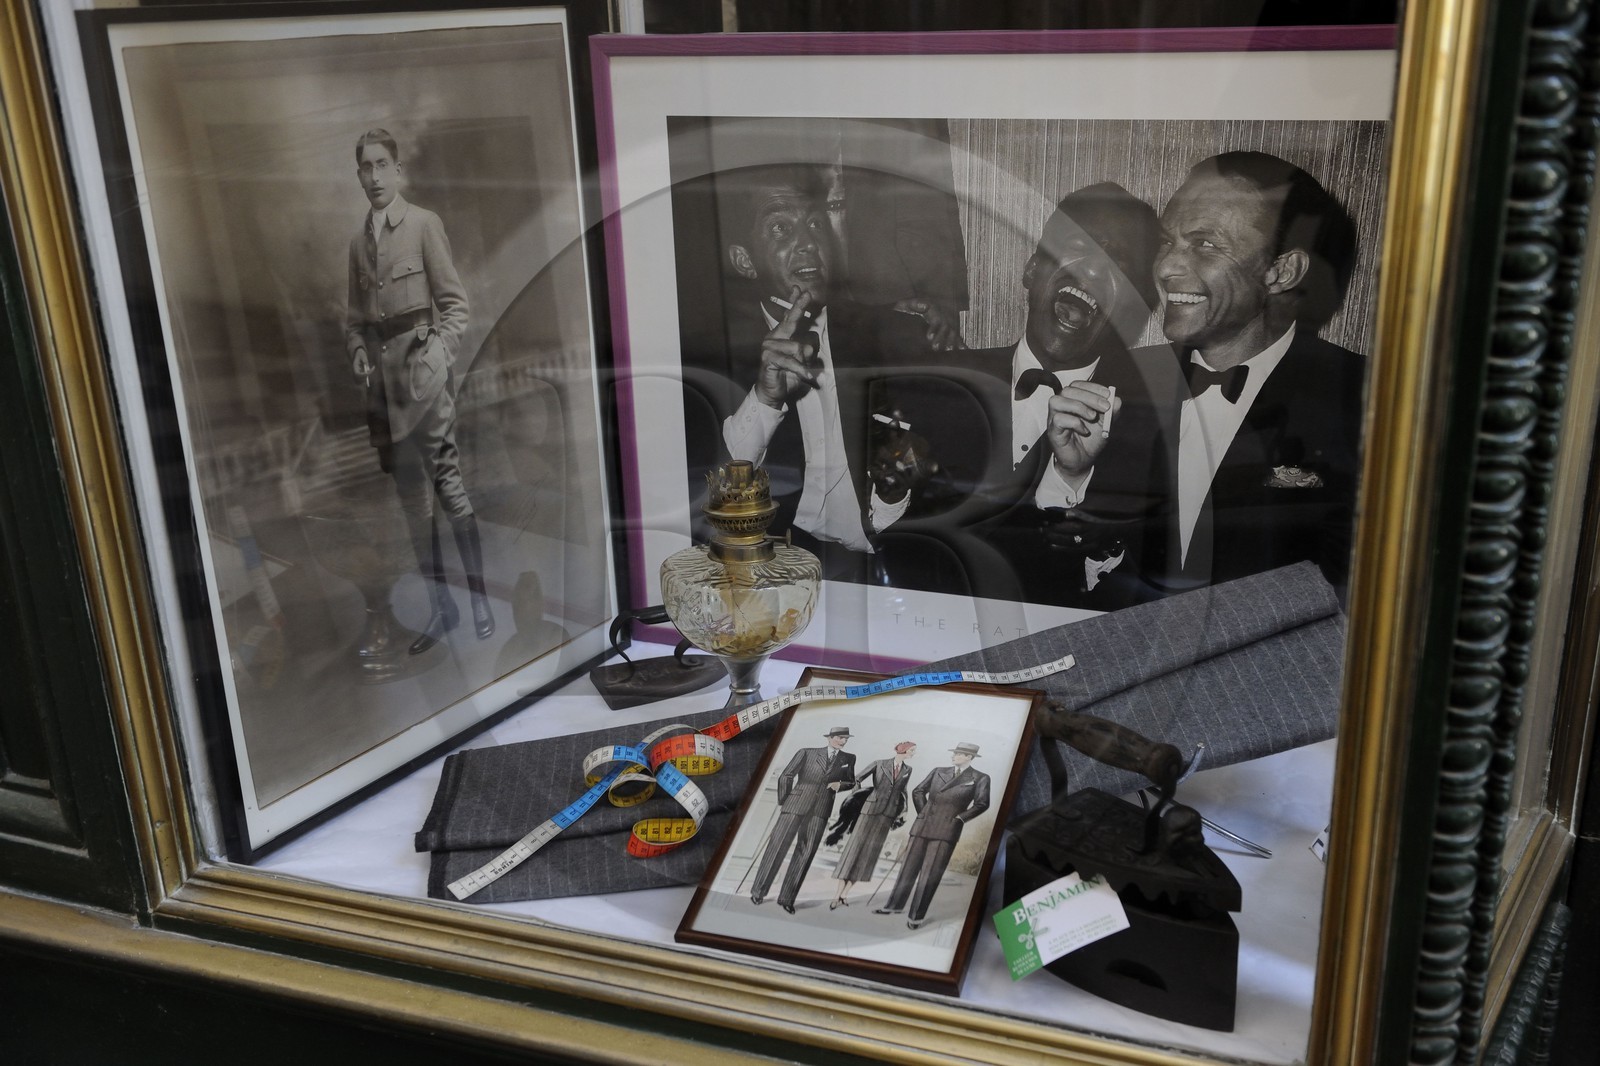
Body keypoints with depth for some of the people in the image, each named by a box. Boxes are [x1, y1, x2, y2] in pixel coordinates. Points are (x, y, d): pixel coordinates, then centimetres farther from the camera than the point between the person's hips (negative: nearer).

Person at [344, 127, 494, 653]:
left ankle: (480, 602, 0)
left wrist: (440, 351, -16)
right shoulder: (359, 240, 13)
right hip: (381, 369, 6)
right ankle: (440, 607, 18)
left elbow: (454, 302, -4)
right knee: (411, 495, 9)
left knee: (447, 482, -9)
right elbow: (355, 312, 19)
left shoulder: (424, 224, -2)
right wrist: (357, 351, 1)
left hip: (421, 359, -6)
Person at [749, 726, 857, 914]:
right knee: (777, 846, -3)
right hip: (796, 805, -2)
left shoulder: (848, 759, 11)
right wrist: (783, 802, 6)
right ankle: (758, 891, 7)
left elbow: (851, 783, 22)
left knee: (805, 853, -3)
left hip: (819, 811, 2)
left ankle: (787, 898, 4)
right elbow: (786, 776, 6)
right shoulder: (807, 753, 3)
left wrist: (840, 785, 0)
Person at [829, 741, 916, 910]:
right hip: (871, 809, -4)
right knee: (853, 849, -5)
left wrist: (903, 811, 16)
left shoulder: (907, 770, 8)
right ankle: (838, 894, -5)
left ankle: (845, 893, 2)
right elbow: (857, 780, -3)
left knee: (869, 853, -1)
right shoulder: (879, 764, -4)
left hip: (888, 814, 4)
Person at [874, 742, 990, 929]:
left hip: (946, 831, -4)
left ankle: (916, 916, 5)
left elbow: (981, 804, -3)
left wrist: (960, 818, -7)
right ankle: (895, 905, 23)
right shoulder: (939, 771, 11)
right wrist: (923, 813, 9)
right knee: (909, 868, 10)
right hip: (923, 827, 4)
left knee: (930, 874, -3)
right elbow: (918, 792, 18)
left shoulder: (980, 778, 1)